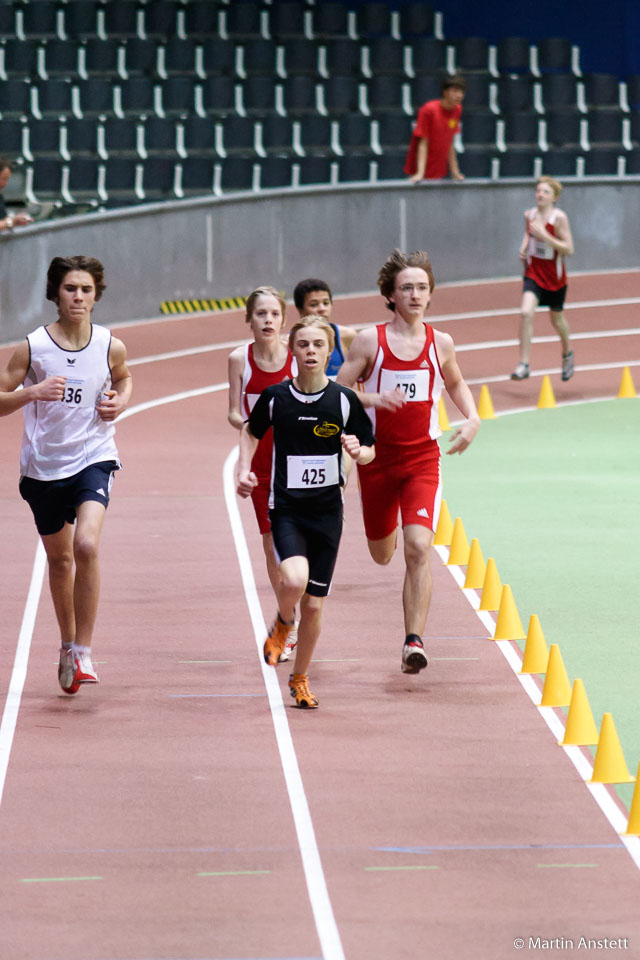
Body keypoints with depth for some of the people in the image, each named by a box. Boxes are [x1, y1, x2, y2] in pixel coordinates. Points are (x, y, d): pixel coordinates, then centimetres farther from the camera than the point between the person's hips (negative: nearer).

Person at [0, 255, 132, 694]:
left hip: (94, 459, -1)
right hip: (44, 464, 1)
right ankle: (68, 643, 38)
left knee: (86, 545, -24)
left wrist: (120, 402, -2)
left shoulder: (111, 347, -4)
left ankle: (83, 652, -15)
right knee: (59, 558, 15)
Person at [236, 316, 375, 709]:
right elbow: (252, 431, 16)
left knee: (314, 605, 4)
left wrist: (359, 452, -17)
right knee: (294, 579, -27)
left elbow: (370, 451, 6)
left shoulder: (344, 400, -4)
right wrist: (244, 469, 1)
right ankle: (282, 624, 9)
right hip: (286, 507, -1)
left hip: (327, 511, 1)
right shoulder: (275, 397, -3)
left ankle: (300, 679, 26)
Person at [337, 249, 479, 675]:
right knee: (382, 554, 17)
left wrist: (473, 419, 6)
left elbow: (455, 383, 23)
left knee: (419, 548, -20)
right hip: (377, 459, 0)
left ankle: (414, 641, -19)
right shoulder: (370, 341, -5)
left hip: (424, 460, 0)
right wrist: (373, 399, -22)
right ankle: (388, 526, 58)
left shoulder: (440, 344, 3)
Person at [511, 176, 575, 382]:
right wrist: (524, 247, -1)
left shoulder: (559, 217, -16)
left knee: (557, 318, 17)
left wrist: (544, 235, -27)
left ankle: (567, 354, 48)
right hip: (534, 273, 2)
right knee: (525, 313, -19)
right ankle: (523, 365, -17)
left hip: (555, 276, -2)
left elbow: (568, 249, -18)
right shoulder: (529, 214, -1)